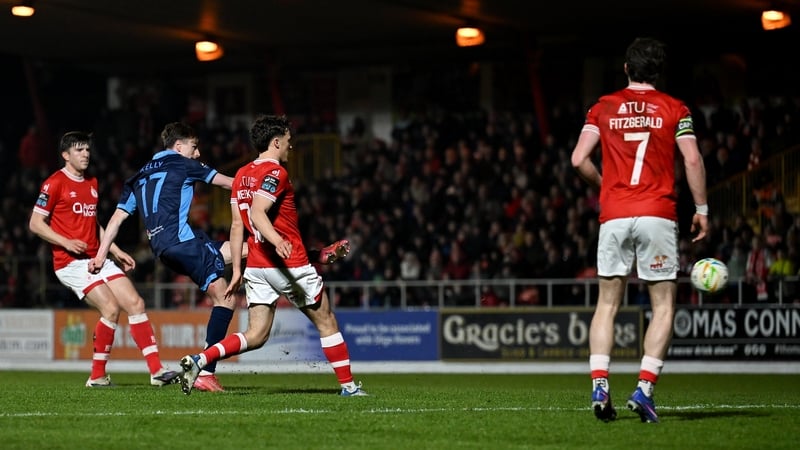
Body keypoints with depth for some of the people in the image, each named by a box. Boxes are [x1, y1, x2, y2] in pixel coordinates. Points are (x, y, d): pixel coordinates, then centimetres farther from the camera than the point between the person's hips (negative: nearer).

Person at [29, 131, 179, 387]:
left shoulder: (92, 183, 18)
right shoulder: (55, 183, -6)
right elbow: (35, 224, -7)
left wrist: (116, 251, 20)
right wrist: (65, 242, -19)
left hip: (97, 259, 8)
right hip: (71, 262, -8)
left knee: (135, 303, -5)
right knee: (111, 308, -21)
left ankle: (156, 370, -6)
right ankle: (97, 376, -8)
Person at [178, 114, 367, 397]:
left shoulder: (242, 175, 13)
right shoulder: (275, 172, -12)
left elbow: (237, 225, 13)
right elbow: (258, 214, -27)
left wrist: (237, 270, 15)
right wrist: (277, 240, -43)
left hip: (256, 266, 7)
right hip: (290, 265, -7)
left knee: (255, 336, 4)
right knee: (326, 321, 10)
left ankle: (199, 360, -17)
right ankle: (348, 385, 14)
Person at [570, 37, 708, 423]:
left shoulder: (603, 108, 9)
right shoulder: (674, 109, 5)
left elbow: (579, 159, 1)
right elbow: (692, 160, -4)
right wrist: (701, 209, 4)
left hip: (613, 216, 2)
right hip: (657, 215, -2)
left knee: (607, 303, 8)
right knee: (664, 305, 4)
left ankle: (599, 387, -7)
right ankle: (644, 389, -9)